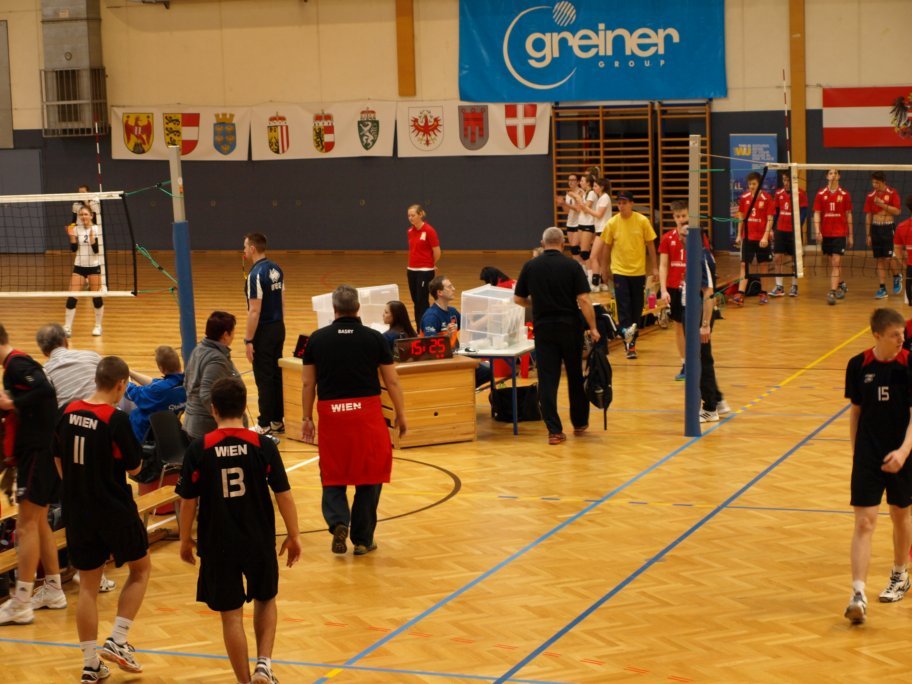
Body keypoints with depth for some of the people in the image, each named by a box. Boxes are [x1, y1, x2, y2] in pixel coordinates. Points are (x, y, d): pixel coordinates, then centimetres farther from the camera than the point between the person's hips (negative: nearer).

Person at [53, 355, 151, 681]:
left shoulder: (68, 412, 1)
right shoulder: (117, 419, -18)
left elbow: (59, 461, 11)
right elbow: (134, 467, -10)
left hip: (76, 510, 5)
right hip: (114, 509, -5)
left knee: (88, 584, 12)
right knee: (141, 568, 17)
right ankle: (117, 642, 7)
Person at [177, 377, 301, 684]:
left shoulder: (198, 450, -8)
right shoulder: (264, 445, -8)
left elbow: (188, 501, -4)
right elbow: (284, 494, -6)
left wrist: (185, 540, 10)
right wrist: (293, 535, 6)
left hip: (218, 545, -1)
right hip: (259, 542, 1)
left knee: (231, 615, 10)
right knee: (265, 600, 24)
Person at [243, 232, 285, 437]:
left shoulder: (256, 274, -19)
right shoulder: (276, 269, 7)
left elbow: (254, 311, -20)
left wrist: (248, 340, -16)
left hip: (264, 331, -8)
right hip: (278, 328, 8)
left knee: (264, 378, 0)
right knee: (277, 375, 13)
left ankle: (265, 425, 6)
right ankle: (278, 421, 20)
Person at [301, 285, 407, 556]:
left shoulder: (317, 339, 2)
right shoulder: (374, 338, 0)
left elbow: (308, 383, 6)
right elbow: (392, 381, 2)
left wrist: (307, 418, 16)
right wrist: (400, 415, 14)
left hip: (331, 413, 1)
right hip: (367, 411, -1)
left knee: (332, 475, 14)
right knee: (369, 476, 10)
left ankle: (338, 522, -10)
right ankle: (362, 540, 13)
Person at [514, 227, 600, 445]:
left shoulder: (530, 267, 1)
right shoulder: (571, 266, -5)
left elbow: (518, 299, 7)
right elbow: (583, 299, -12)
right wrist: (593, 328, -6)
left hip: (543, 329, 1)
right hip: (570, 328, -1)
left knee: (547, 380, 1)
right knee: (576, 377, 15)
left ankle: (554, 431, -4)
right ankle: (579, 423, 26)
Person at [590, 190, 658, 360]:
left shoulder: (642, 221, -4)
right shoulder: (612, 223, -3)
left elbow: (650, 245, 2)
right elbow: (606, 246, 7)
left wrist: (654, 268, 2)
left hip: (638, 271, 1)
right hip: (620, 270, -1)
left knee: (636, 308, 7)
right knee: (623, 306, -12)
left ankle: (631, 341, 20)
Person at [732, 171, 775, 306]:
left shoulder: (766, 198, -6)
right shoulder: (744, 197, 3)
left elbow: (770, 219, -7)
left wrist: (766, 236, -16)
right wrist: (739, 235, 8)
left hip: (762, 238, -2)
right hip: (747, 237, 2)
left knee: (763, 265, 7)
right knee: (744, 265, -5)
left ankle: (763, 293, 19)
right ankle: (740, 294, -11)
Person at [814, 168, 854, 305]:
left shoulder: (844, 195, 1)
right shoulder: (820, 194, 3)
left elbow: (848, 215, 7)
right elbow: (817, 214, 1)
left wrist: (850, 235, 8)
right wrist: (817, 231, -12)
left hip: (840, 234, -2)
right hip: (825, 234, 2)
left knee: (836, 263, -12)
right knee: (832, 262, 13)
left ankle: (832, 292, -17)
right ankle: (841, 285, 34)